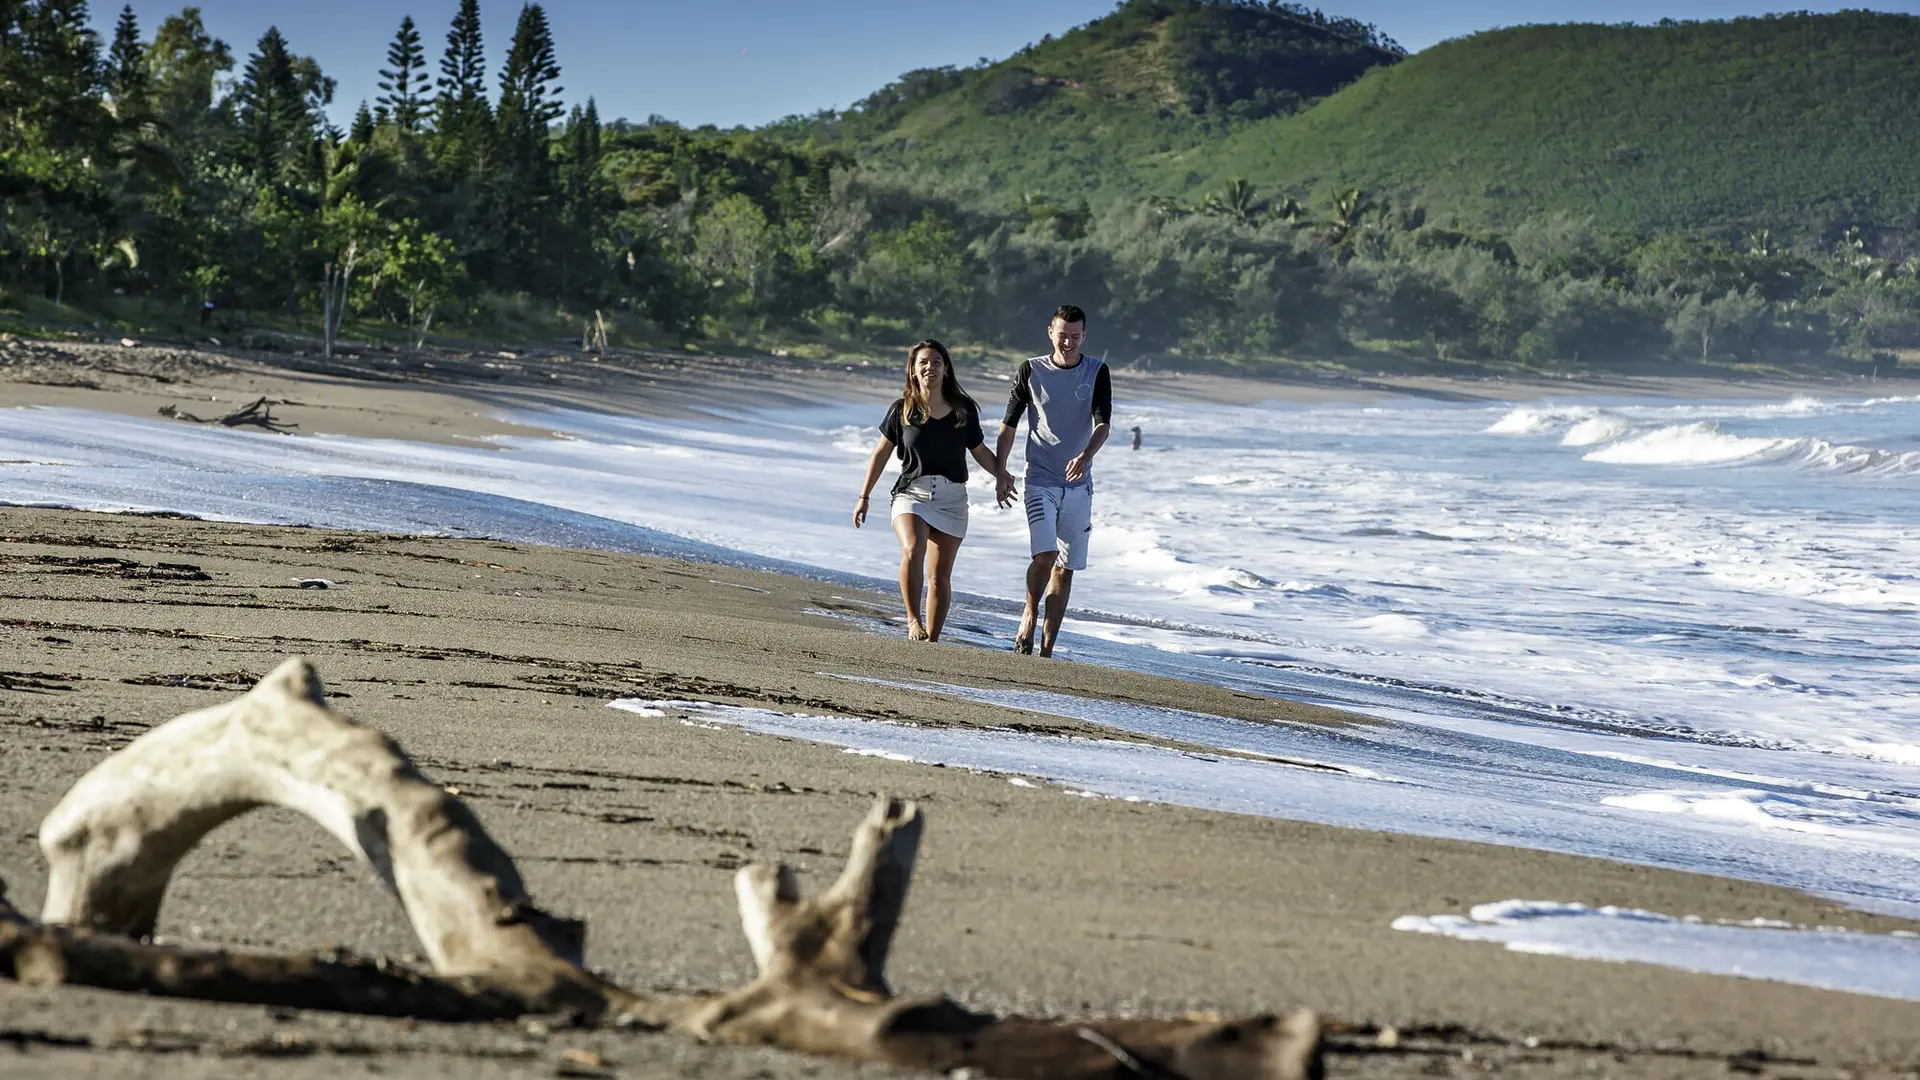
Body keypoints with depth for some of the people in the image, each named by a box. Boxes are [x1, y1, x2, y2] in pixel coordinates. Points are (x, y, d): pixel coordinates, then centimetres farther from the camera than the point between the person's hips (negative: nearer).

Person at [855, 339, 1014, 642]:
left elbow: (979, 450, 17)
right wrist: (864, 497, 11)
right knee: (912, 551, -30)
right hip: (912, 492, -2)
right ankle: (913, 620, -20)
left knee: (940, 576, 1)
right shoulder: (902, 410, 1)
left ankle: (931, 640, 7)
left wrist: (1001, 475, -1)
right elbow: (881, 453, 10)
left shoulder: (964, 410, 4)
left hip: (951, 498, 2)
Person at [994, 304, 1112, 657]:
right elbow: (1009, 423, 5)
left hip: (1078, 484, 2)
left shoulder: (1096, 372, 1)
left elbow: (1102, 424, -9)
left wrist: (1086, 456, -29)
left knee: (1065, 568, 4)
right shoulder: (1032, 370, 0)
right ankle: (1029, 614, 4)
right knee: (1045, 555, -21)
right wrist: (1000, 472, -3)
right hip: (1040, 480, -2)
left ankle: (1046, 647, 10)